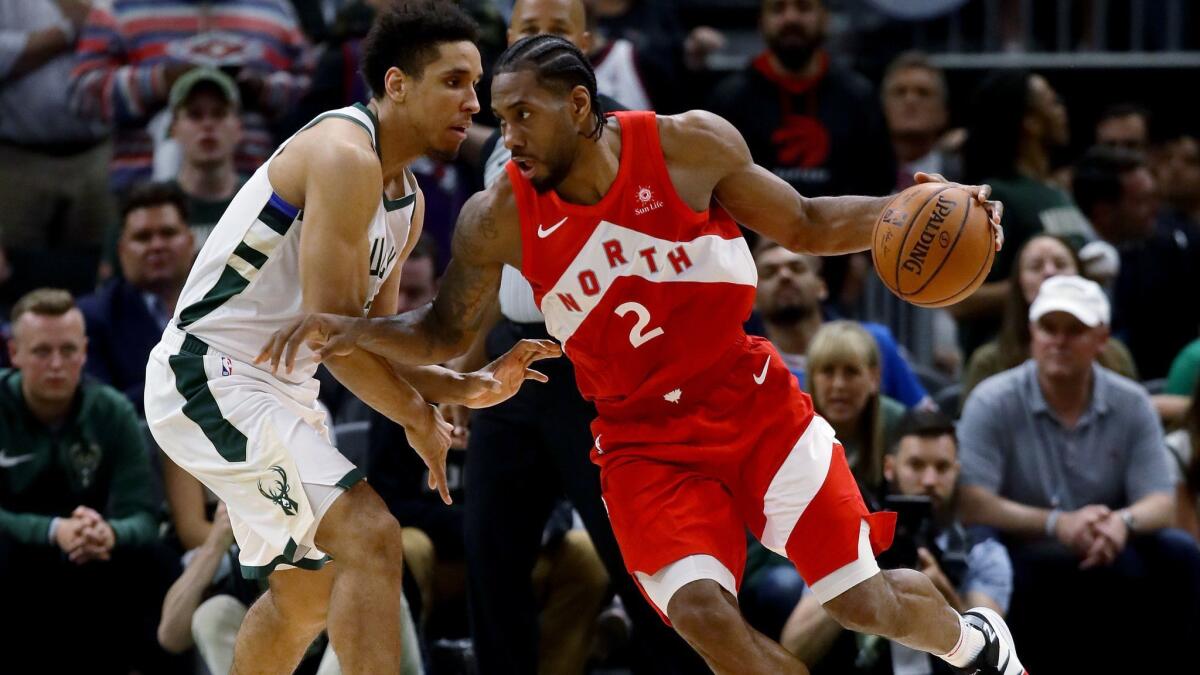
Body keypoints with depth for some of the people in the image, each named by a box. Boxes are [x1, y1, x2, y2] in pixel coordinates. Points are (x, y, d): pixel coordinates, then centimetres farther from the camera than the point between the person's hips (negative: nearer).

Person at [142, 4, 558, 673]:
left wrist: (468, 387, 1)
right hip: (212, 374, -11)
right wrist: (421, 421, -11)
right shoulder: (345, 155, -18)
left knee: (308, 594, 21)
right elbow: (332, 327, -23)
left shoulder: (406, 202, 13)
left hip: (279, 389, 11)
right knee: (371, 537, -22)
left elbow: (374, 343, 17)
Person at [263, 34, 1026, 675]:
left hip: (756, 406, 0)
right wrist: (352, 329, -15)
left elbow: (805, 226, 2)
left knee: (863, 601, 1)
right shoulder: (498, 220, -11)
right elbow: (445, 334, 3)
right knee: (700, 608, -24)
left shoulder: (691, 145, -12)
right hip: (646, 441, 0)